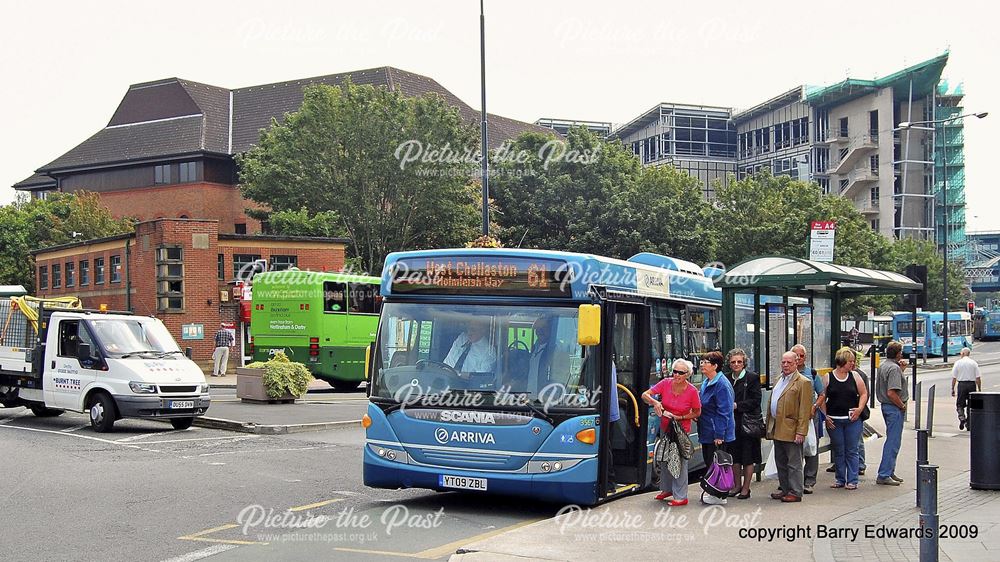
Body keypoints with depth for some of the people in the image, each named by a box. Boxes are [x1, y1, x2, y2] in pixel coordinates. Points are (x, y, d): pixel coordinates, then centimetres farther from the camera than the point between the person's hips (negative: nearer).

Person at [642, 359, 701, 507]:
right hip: (665, 428, 4)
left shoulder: (692, 391, -19)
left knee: (680, 461, -3)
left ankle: (681, 497, 5)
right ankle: (667, 489, 35)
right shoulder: (666, 383, -13)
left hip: (682, 429, -4)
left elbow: (697, 412, -5)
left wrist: (680, 417, -18)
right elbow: (644, 395, -9)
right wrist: (654, 402, -29)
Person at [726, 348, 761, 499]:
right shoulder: (727, 378, 9)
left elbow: (756, 400, -11)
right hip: (732, 423, 5)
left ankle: (746, 488, 9)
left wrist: (737, 406, -17)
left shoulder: (752, 377, -6)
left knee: (748, 458, 1)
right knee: (734, 457, 11)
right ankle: (737, 485, 23)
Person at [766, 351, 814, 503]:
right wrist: (770, 426, 14)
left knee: (793, 463, -1)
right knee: (781, 462, 15)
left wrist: (801, 432, -18)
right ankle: (784, 489, 24)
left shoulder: (803, 383, -9)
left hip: (791, 430, -8)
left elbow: (805, 410, -14)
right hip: (777, 430, 8)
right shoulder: (779, 380, 17)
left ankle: (795, 492, 4)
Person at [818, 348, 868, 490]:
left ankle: (852, 480, 6)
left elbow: (864, 393, 9)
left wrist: (860, 409, -5)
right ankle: (840, 479, 17)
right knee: (838, 451, 7)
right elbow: (822, 398, 3)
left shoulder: (855, 376, 5)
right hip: (834, 420, 0)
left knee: (852, 451, 1)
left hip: (853, 419, 0)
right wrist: (825, 416, -4)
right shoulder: (828, 377, 1)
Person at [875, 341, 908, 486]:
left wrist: (902, 370, 13)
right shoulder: (894, 368, -19)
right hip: (895, 408, -10)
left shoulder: (882, 365, 11)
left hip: (885, 406, 10)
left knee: (891, 440, 18)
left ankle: (889, 472, 24)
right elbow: (892, 393, -26)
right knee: (893, 442, -7)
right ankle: (884, 476, -7)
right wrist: (902, 405, -14)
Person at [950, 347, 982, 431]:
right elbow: (978, 378, 0)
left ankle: (962, 417, -18)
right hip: (972, 384, 1)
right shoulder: (974, 363, 3)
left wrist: (952, 389, 4)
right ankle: (968, 424, 12)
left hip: (962, 384, -1)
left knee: (960, 404, 8)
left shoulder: (958, 363, 0)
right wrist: (979, 389, 5)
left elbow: (954, 377, -2)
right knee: (970, 405, 10)